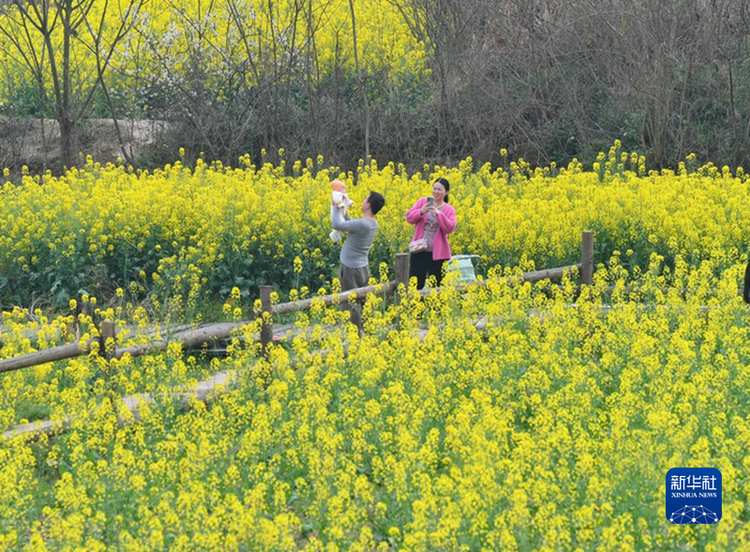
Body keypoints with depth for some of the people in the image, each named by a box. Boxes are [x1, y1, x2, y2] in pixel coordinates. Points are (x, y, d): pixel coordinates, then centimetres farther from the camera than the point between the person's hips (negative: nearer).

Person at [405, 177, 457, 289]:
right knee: (415, 284, 0)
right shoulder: (423, 201, 8)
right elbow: (409, 218, 3)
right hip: (419, 251, 1)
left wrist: (438, 214, -20)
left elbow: (450, 228, -10)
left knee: (435, 285, 5)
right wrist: (421, 212, -16)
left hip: (437, 253, -1)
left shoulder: (449, 210, 3)